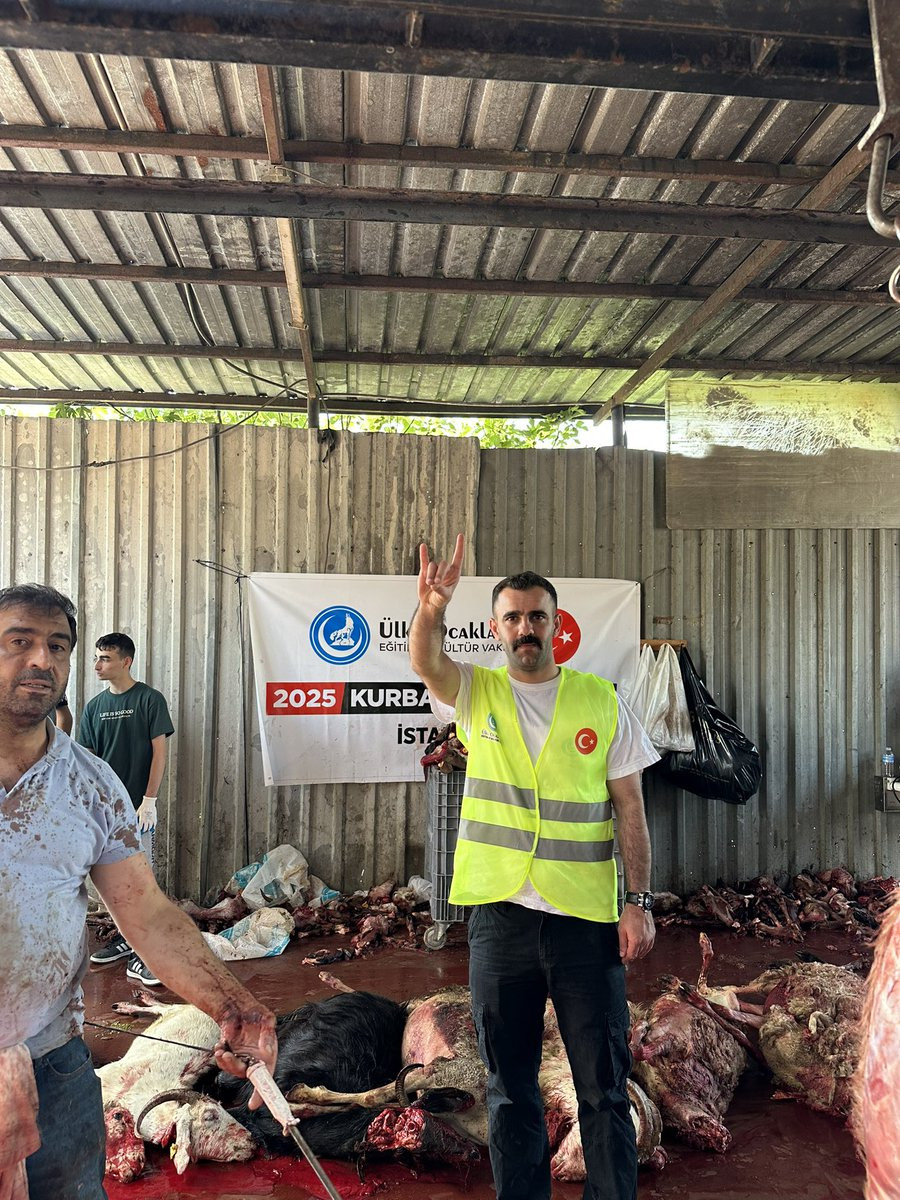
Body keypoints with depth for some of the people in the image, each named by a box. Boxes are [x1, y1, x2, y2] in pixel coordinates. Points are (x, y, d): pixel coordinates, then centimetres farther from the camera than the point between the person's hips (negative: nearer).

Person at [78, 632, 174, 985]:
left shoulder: (150, 699, -6)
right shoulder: (95, 706, 9)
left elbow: (159, 751, -9)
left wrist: (149, 800, -13)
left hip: (137, 807, -5)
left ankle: (141, 955, -2)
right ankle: (126, 937, 29)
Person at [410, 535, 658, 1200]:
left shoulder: (602, 701, 1)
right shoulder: (476, 692, 2)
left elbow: (630, 807, 2)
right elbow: (425, 658, -20)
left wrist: (639, 903, -4)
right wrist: (432, 605, -41)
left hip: (588, 915, -1)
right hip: (500, 913, 1)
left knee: (604, 1084, 10)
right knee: (510, 1084, 16)